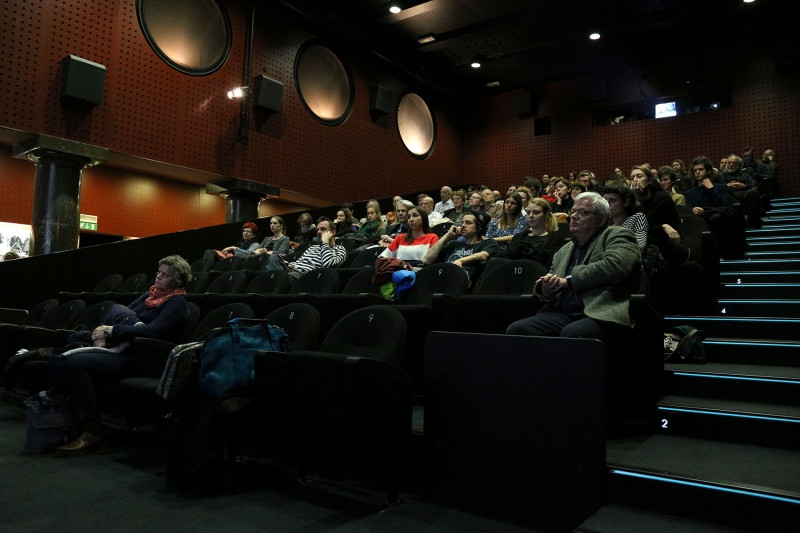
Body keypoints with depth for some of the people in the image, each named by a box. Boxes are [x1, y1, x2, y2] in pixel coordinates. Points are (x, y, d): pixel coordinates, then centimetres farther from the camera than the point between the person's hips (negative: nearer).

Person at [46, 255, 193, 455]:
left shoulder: (177, 303, -5)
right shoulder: (150, 295, 21)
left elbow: (153, 331, -18)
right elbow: (122, 313, 19)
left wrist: (112, 330, -14)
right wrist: (104, 331, -2)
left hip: (134, 357, -9)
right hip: (117, 348, 9)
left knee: (73, 363, -25)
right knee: (57, 358, 0)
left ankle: (92, 433, -20)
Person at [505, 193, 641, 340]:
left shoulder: (617, 235, 8)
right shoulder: (564, 251, 25)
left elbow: (614, 266, -14)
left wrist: (567, 281, -9)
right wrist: (545, 291, -2)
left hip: (601, 314, -5)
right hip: (563, 314, 6)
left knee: (572, 332, -38)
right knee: (516, 329, -18)